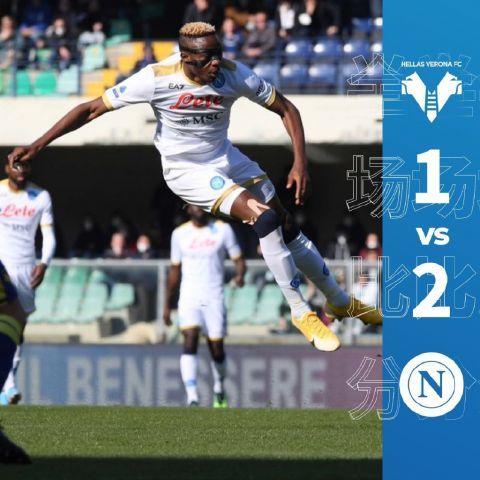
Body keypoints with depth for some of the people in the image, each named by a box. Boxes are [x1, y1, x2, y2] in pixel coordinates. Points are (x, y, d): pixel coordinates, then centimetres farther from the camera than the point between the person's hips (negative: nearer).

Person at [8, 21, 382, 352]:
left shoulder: (234, 75, -18)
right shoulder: (157, 79, -26)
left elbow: (286, 109, -7)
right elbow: (92, 109, -19)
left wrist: (300, 163, -19)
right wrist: (38, 145, -22)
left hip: (226, 159, 4)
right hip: (187, 171, -4)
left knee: (287, 227, 8)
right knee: (265, 218, -23)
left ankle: (341, 303, 31)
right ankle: (301, 314, -9)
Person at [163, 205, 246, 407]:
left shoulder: (223, 230, 2)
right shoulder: (180, 234, 7)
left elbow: (238, 260, 4)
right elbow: (174, 271, 15)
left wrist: (240, 275, -20)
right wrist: (167, 305, 16)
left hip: (214, 298, 0)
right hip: (189, 298, 0)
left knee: (217, 348, 5)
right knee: (190, 341, -19)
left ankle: (219, 390, 33)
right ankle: (192, 398, -27)